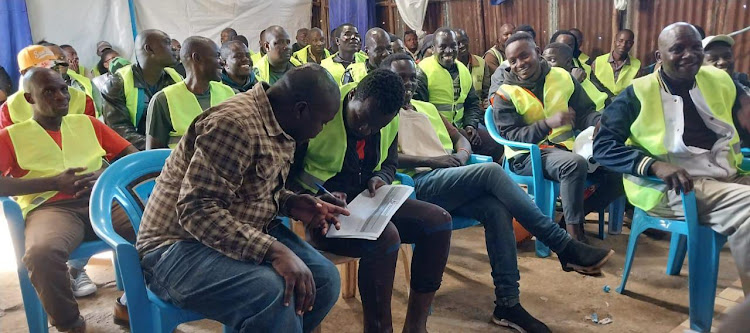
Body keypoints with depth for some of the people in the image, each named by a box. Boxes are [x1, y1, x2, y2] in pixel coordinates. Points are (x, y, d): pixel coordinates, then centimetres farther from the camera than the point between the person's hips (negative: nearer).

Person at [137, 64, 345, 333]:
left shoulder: (279, 127, 6)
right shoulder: (235, 123, -24)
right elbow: (197, 211, -29)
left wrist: (291, 203, -2)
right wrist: (273, 249, -36)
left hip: (247, 235, 9)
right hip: (181, 245, -9)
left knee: (326, 278, -5)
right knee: (273, 293, -33)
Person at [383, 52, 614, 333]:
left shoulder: (426, 108, 29)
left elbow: (460, 138, 28)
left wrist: (461, 154, 3)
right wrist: (430, 160, -17)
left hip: (452, 181, 6)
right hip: (419, 184, -6)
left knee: (496, 209, -26)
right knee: (491, 171, -28)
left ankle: (508, 304, -22)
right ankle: (564, 246, -25)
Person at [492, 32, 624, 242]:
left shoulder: (562, 77, 8)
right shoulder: (506, 94, -5)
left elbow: (585, 112, 8)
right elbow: (511, 136, -14)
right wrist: (548, 123, -28)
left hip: (566, 147, 6)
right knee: (575, 164, -34)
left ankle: (573, 216, 9)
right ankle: (574, 234, -22)